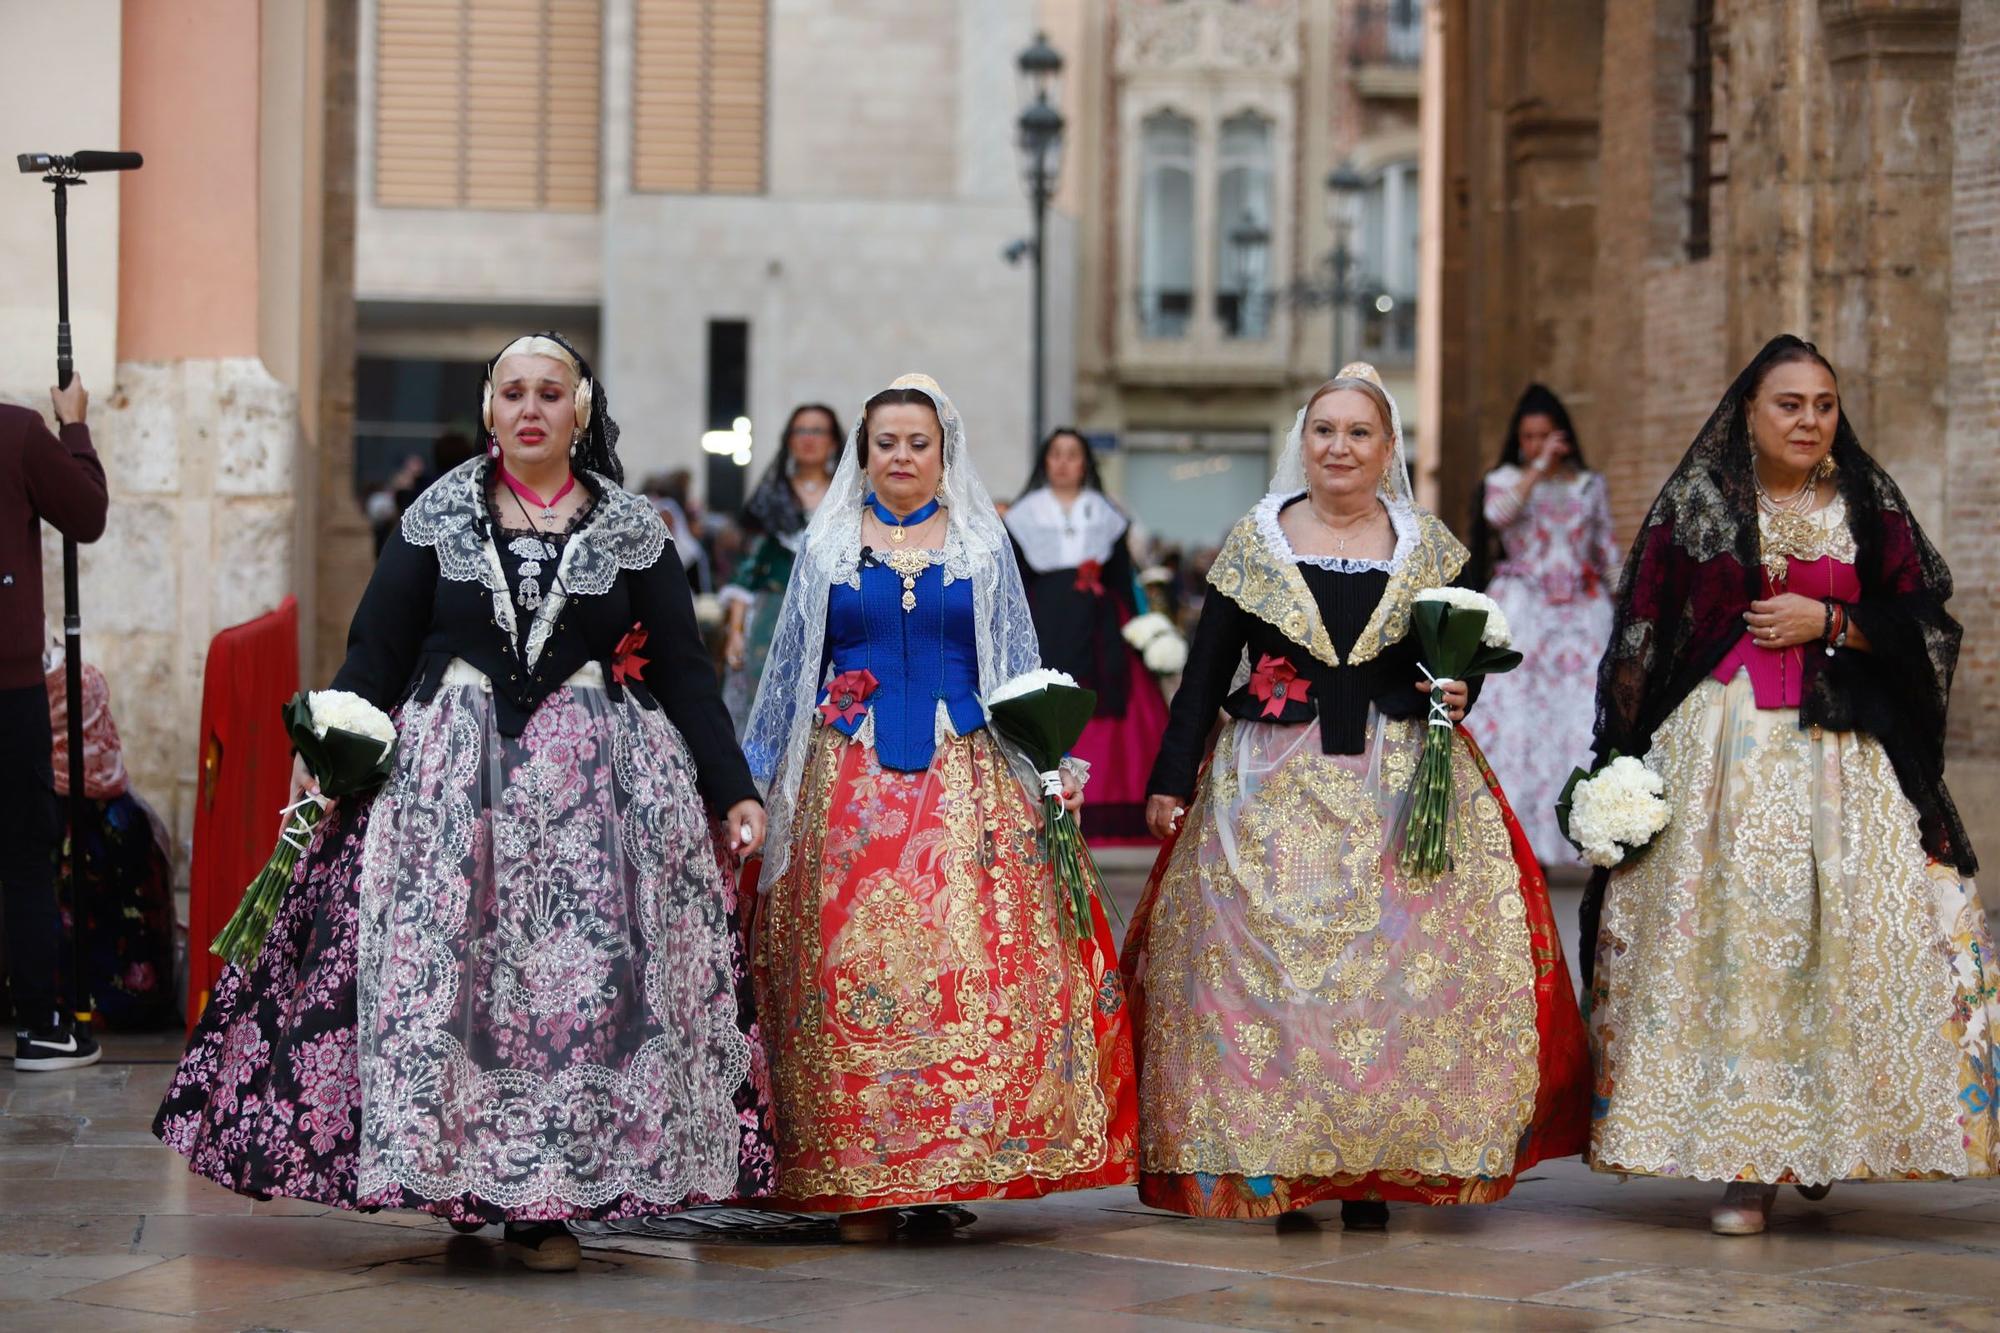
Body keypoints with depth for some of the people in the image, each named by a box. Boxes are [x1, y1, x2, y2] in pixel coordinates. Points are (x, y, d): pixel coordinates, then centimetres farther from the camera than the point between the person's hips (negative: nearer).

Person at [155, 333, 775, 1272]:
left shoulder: (633, 531, 7)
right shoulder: (438, 519, 7)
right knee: (442, 973, -7)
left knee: (581, 978, -5)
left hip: (594, 782, 0)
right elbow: (374, 654, 4)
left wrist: (732, 793, 1)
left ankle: (547, 1201, 0)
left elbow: (684, 670, 7)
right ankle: (454, 1171, 3)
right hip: (454, 783, 0)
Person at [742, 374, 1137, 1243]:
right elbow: (789, 672, 16)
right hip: (851, 782, 0)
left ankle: (950, 1166, -4)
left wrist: (1045, 772, 3)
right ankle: (859, 1181, -2)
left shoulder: (982, 547, 11)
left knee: (972, 962, -11)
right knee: (853, 965, -6)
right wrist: (755, 781, 14)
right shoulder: (827, 548, 12)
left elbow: (1018, 672, 12)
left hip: (963, 781, 0)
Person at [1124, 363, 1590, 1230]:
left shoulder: (1427, 545, 8)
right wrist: (1172, 780, 0)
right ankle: (1273, 1167, 2)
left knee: (1402, 966, -5)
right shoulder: (1254, 540, 5)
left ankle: (1374, 1168, 3)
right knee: (1263, 961, -5)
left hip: (1402, 788, 1)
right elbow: (1206, 671, 5)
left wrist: (1457, 693, -7)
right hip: (1271, 791, -1)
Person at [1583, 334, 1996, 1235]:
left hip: (1841, 751, 1)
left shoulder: (1868, 508, 10)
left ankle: (1823, 1139, 11)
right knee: (1727, 932, -6)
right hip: (1720, 745, -1)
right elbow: (1643, 637, 7)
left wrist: (1829, 622, -7)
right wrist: (1624, 759, 2)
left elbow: (1926, 625, 7)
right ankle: (1745, 1164, -2)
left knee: (1853, 930, -6)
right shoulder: (1694, 502, 6)